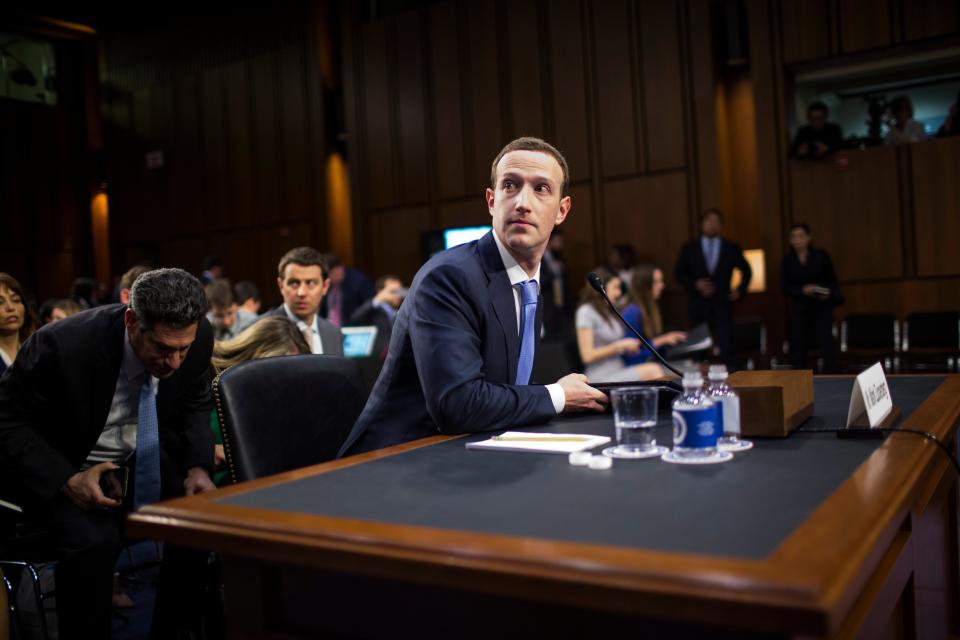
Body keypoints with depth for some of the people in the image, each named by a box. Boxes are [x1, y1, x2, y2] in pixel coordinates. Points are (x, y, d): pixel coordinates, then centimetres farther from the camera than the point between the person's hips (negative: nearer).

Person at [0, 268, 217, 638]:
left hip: (143, 459, 4)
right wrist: (68, 480, -29)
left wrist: (197, 468, -13)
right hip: (58, 466, -4)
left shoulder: (199, 337, -16)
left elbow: (195, 405, 4)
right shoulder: (61, 345, -29)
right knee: (93, 538, -31)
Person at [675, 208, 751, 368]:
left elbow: (746, 271, 20)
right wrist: (695, 284, -10)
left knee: (726, 348, -9)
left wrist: (740, 290, 7)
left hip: (723, 305, 0)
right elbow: (680, 274, 7)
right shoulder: (689, 248, 7)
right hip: (698, 305, 0)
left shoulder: (732, 248, 8)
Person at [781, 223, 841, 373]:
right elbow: (785, 287, 0)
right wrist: (802, 290, -17)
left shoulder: (821, 255, 0)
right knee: (798, 346, 2)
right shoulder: (788, 259, 2)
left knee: (827, 343, -11)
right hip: (799, 309, 1)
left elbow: (832, 280, 4)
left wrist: (829, 293, -16)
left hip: (821, 306, -1)